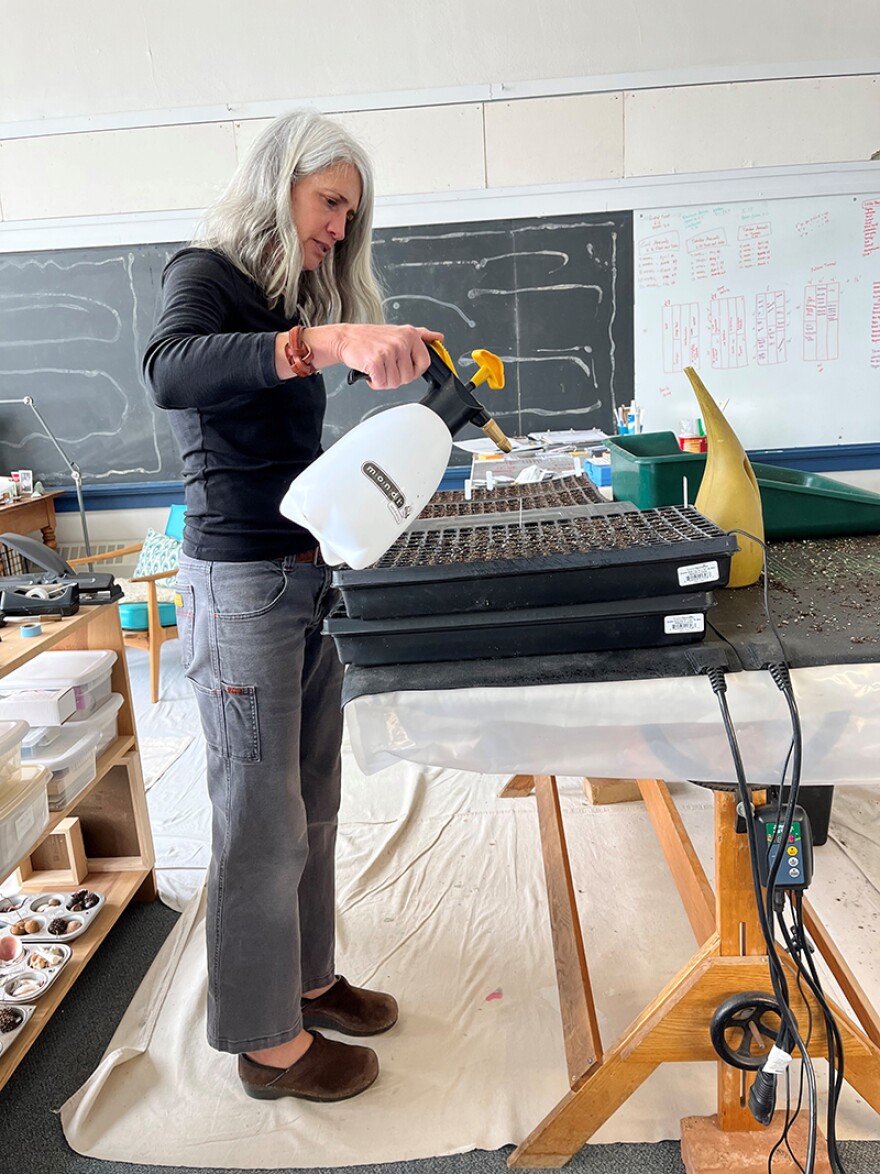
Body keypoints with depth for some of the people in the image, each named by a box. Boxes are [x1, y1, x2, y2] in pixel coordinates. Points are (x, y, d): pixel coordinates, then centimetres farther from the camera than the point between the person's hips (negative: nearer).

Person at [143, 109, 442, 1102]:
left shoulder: (294, 295, 18)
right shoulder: (206, 273, -6)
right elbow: (169, 370, -31)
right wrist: (326, 340, -41)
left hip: (309, 575, 9)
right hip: (240, 583, -8)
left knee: (312, 804, 17)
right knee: (261, 820, 1)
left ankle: (304, 979, 35)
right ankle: (265, 1039, 20)